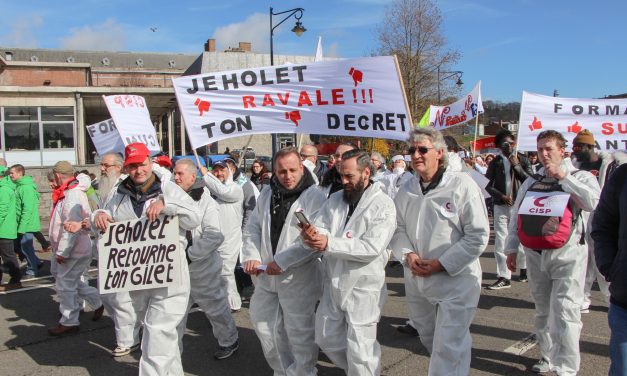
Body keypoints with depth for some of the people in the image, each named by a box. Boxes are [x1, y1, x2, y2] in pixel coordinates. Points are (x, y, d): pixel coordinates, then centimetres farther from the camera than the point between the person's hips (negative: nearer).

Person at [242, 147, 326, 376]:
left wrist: (282, 262, -22)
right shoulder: (267, 194, 8)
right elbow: (253, 228, 12)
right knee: (263, 322, 18)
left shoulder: (314, 197, -13)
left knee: (299, 331, 3)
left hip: (299, 277, -7)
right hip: (267, 276, 7)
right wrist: (251, 256, -4)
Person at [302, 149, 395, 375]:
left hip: (363, 287, -6)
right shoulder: (335, 199, 5)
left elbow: (372, 248, -24)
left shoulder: (383, 205, -14)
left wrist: (329, 244, -30)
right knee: (326, 338, 20)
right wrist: (312, 234, -30)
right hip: (333, 283, 6)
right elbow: (321, 227, -5)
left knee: (360, 351, 3)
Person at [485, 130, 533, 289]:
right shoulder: (496, 162, 5)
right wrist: (502, 196, -9)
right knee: (500, 242, -1)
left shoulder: (522, 160, 3)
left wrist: (517, 166, -10)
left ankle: (524, 267, 33)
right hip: (500, 206, 1)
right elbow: (487, 185, 3)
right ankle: (504, 277, 5)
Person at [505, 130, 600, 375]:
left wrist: (563, 177, -17)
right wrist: (512, 248, 12)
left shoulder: (580, 178, 1)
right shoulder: (531, 182, 13)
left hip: (567, 256, -4)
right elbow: (516, 216, 15)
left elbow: (593, 203, -21)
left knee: (564, 313, -10)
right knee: (543, 312, 15)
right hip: (536, 254, 5)